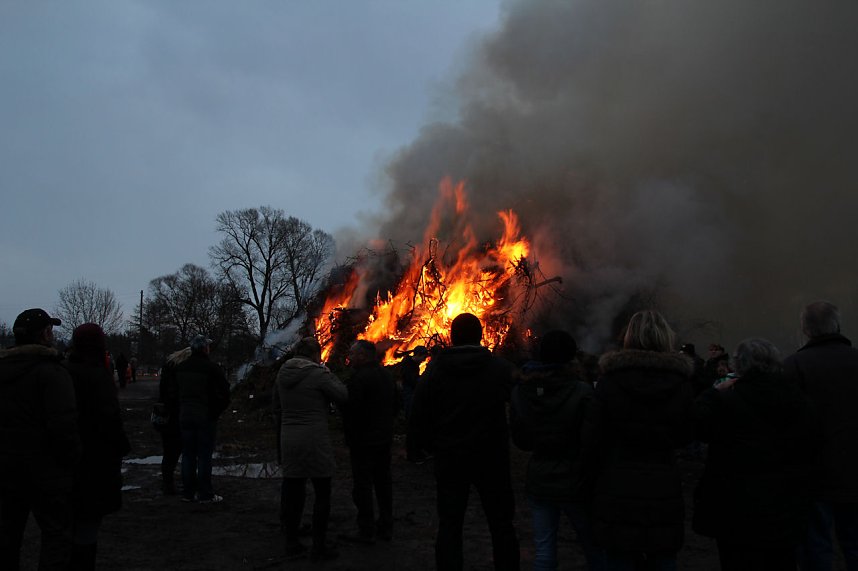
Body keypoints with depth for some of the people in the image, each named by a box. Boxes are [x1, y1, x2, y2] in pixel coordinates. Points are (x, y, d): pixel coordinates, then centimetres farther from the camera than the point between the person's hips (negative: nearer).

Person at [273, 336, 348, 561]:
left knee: (292, 493, 13)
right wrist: (330, 374, 3)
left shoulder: (282, 374, 8)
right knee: (322, 494, 5)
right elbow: (343, 395, -8)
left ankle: (291, 543, 21)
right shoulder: (318, 374, -13)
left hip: (288, 440, 6)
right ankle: (319, 546, 10)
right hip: (315, 440, -6)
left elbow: (277, 409, 15)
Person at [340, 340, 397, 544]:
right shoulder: (385, 375, 11)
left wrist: (350, 437, -9)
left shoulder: (359, 378, -18)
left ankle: (366, 531, 3)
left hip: (364, 441, -9)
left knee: (362, 485, -1)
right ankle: (386, 526, 22)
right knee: (383, 481, 14)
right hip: (385, 438, 9)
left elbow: (351, 410, -20)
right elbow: (394, 406, 17)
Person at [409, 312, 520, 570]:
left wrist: (435, 447, 9)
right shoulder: (501, 368, -8)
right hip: (491, 459, -1)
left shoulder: (434, 370, -4)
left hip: (449, 459, 1)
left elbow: (417, 420, -3)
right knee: (501, 526, 11)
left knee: (449, 527, 10)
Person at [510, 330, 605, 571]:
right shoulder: (581, 392, -18)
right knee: (594, 550, 14)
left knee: (544, 551, 12)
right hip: (575, 483, -4)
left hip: (538, 481, 4)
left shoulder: (521, 391, -2)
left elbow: (520, 440, 7)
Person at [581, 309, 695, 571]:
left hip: (617, 493, -1)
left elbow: (593, 440, -5)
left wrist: (594, 481, 6)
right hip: (664, 492, 1)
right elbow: (686, 436, 6)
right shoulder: (681, 383, -4)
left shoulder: (610, 380, -9)